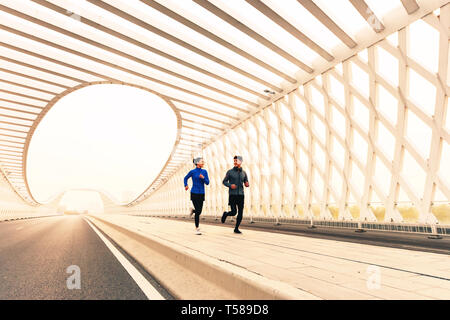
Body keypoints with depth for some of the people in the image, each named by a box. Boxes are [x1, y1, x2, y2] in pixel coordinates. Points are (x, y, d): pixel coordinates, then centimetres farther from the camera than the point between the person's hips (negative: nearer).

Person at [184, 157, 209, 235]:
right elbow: (185, 178, 12)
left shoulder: (204, 172, 4)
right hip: (194, 193, -4)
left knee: (199, 211, 7)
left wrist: (203, 178, -17)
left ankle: (193, 211, 43)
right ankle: (197, 229, 6)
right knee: (198, 212, -8)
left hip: (201, 194, 4)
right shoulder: (192, 171, -4)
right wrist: (186, 186, -3)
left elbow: (207, 183, 1)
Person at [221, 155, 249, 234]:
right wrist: (230, 185, -14)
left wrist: (247, 185, -7)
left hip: (241, 195, 3)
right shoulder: (230, 172, 1)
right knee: (234, 212, -9)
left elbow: (246, 183, 17)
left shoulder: (244, 173, 10)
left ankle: (236, 228, 17)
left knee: (240, 213, 1)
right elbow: (224, 181, 5)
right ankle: (225, 214, 25)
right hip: (232, 195, -3)